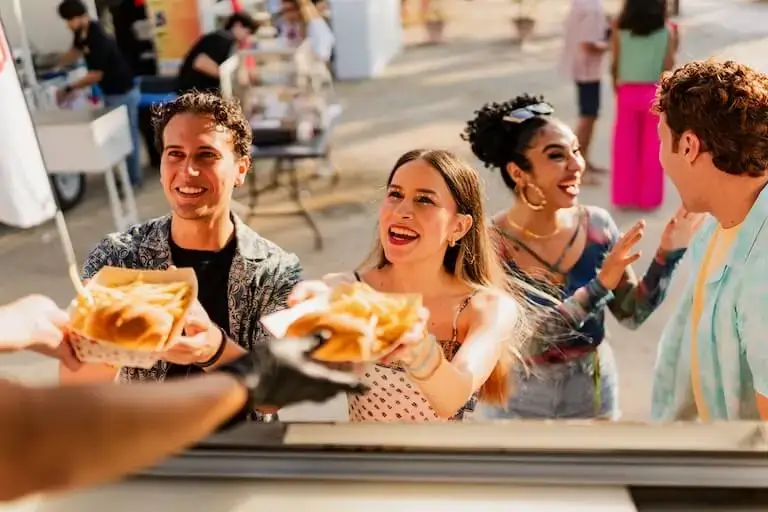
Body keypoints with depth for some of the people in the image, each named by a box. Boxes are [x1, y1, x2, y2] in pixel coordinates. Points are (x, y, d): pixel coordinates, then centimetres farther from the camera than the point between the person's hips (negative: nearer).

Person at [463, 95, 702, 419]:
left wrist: (668, 255, -17)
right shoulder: (489, 244, -22)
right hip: (519, 400, -3)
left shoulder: (596, 224, -12)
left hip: (594, 390, 3)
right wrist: (600, 285, -31)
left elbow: (632, 315, -4)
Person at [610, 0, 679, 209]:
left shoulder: (620, 28, -5)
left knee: (625, 147, 10)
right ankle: (649, 197, 17)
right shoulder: (666, 30, -6)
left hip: (627, 92, 0)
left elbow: (614, 64, -3)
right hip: (655, 93, 0)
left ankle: (624, 196, 15)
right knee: (652, 149, 10)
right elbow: (668, 67, -5)